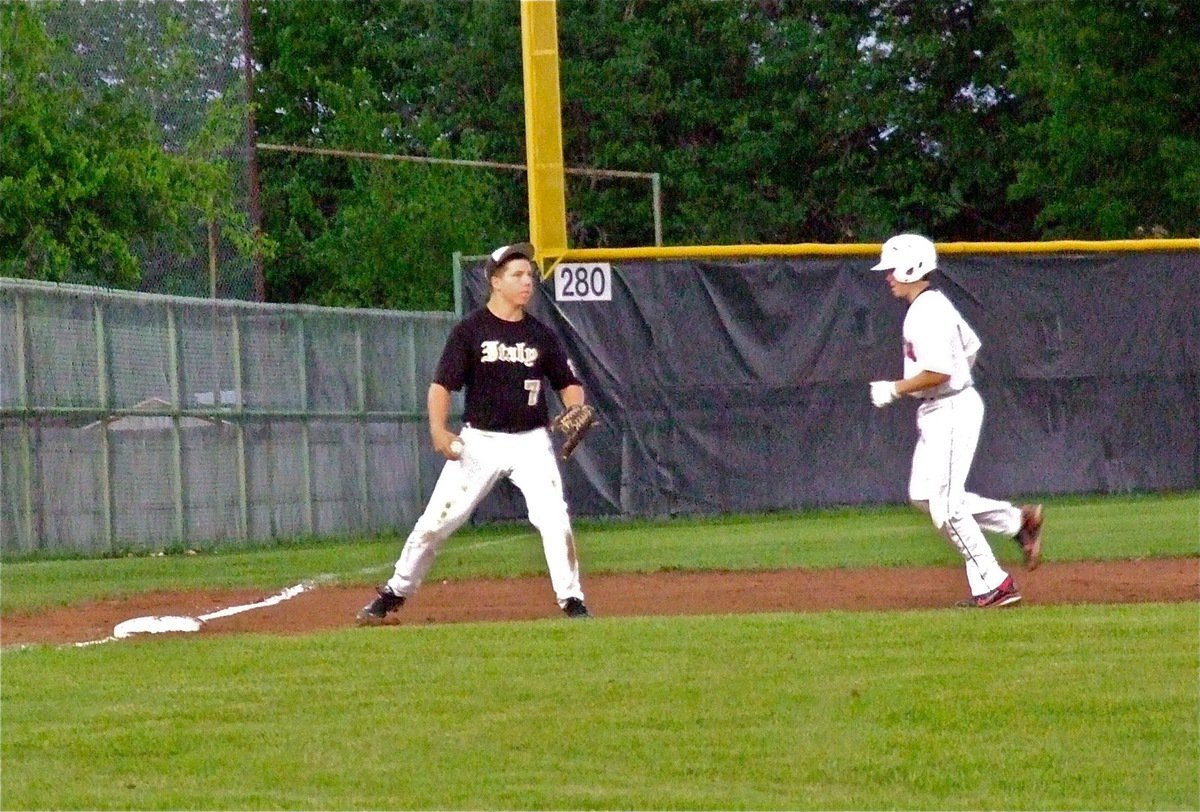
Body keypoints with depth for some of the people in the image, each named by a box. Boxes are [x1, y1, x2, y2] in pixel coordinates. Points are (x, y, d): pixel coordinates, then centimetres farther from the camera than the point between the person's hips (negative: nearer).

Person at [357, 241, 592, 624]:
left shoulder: (541, 335, 5)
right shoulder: (470, 330, -3)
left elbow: (568, 382, 10)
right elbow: (442, 383, -6)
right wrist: (439, 430, -22)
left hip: (530, 441, 2)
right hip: (479, 441, -1)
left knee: (554, 518, -13)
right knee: (436, 521, 0)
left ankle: (572, 601, -3)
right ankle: (394, 594, 14)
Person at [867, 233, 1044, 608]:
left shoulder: (928, 313, -19)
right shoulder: (934, 304, 13)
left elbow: (938, 372, -28)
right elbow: (971, 346, 24)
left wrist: (894, 390, -18)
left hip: (952, 411, -11)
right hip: (935, 412, 11)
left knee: (945, 505, -7)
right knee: (923, 494, 13)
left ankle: (994, 586, -2)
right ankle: (1018, 521, 16)